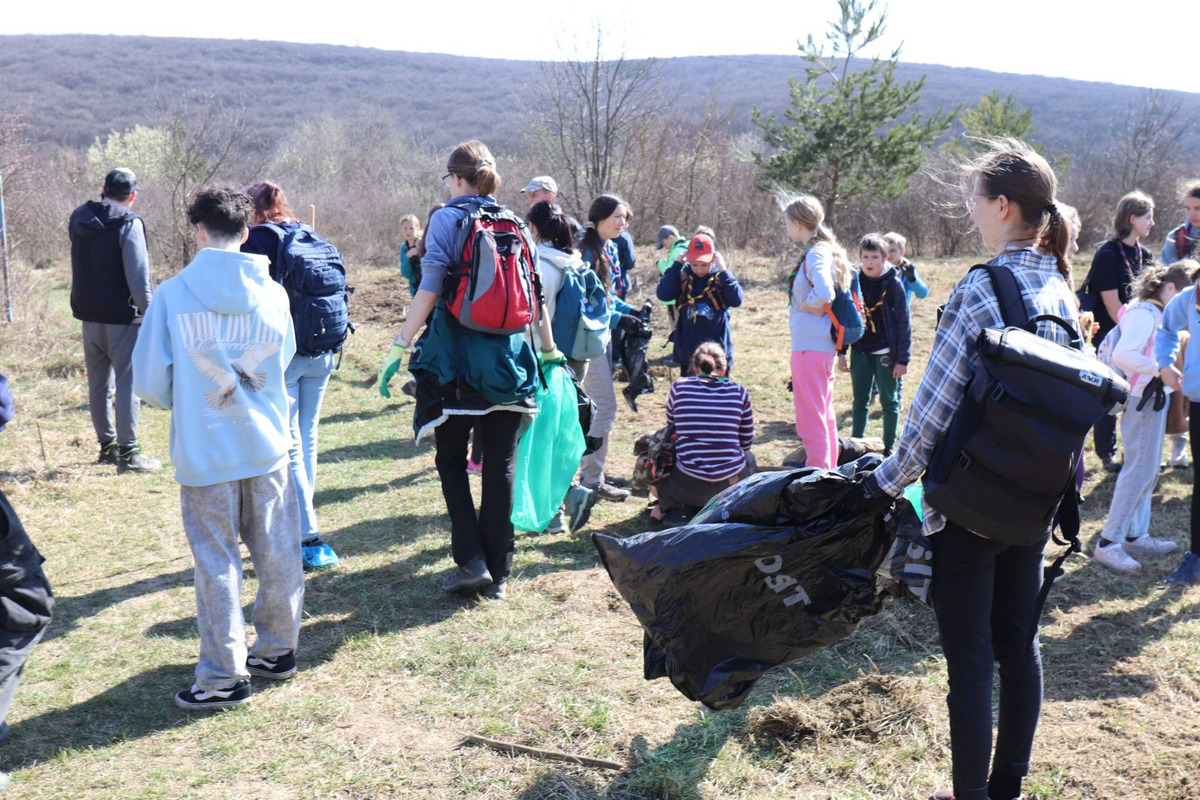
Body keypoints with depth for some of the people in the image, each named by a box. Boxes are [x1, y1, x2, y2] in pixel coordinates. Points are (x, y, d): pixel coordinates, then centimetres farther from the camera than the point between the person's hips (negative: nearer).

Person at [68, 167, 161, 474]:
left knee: (98, 383, 15)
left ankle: (107, 445, 26)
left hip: (88, 316, 7)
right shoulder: (129, 224, -15)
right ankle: (128, 453, -1)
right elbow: (139, 277, -18)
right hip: (122, 318, -7)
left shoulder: (79, 219, 6)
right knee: (127, 383, -2)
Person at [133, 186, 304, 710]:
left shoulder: (172, 294, -8)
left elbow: (149, 381, -5)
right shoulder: (273, 294, -1)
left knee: (216, 562, 6)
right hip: (267, 445, 3)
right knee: (276, 553, 14)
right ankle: (277, 650, 28)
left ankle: (223, 677, 12)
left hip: (204, 452, -2)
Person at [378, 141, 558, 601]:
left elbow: (430, 290, -10)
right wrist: (548, 349, 19)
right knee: (500, 466, 7)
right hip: (508, 360, 4)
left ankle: (470, 560, 1)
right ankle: (498, 574, 12)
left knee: (451, 460, 10)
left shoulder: (447, 219, -3)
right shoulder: (516, 224, 9)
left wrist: (400, 347, -6)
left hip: (455, 356, -3)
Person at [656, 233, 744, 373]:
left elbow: (737, 300, -19)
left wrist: (723, 271, -23)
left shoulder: (721, 277, -5)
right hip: (687, 352, 1)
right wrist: (677, 264, -16)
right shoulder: (682, 276, -3)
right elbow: (663, 294, -18)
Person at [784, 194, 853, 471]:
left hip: (810, 345, -10)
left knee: (811, 418, -4)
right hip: (823, 344, 10)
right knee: (825, 414, 19)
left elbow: (823, 293, -33)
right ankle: (829, 471, 31)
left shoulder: (815, 254, -17)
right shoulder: (825, 250, 12)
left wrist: (804, 308, -15)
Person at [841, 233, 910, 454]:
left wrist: (903, 359, -10)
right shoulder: (855, 282, 3)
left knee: (889, 402, 6)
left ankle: (888, 449, 15)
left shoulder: (894, 284, -7)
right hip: (860, 351, 4)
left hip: (886, 352, -3)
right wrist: (841, 352, 5)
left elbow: (904, 323, -7)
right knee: (860, 401, 11)